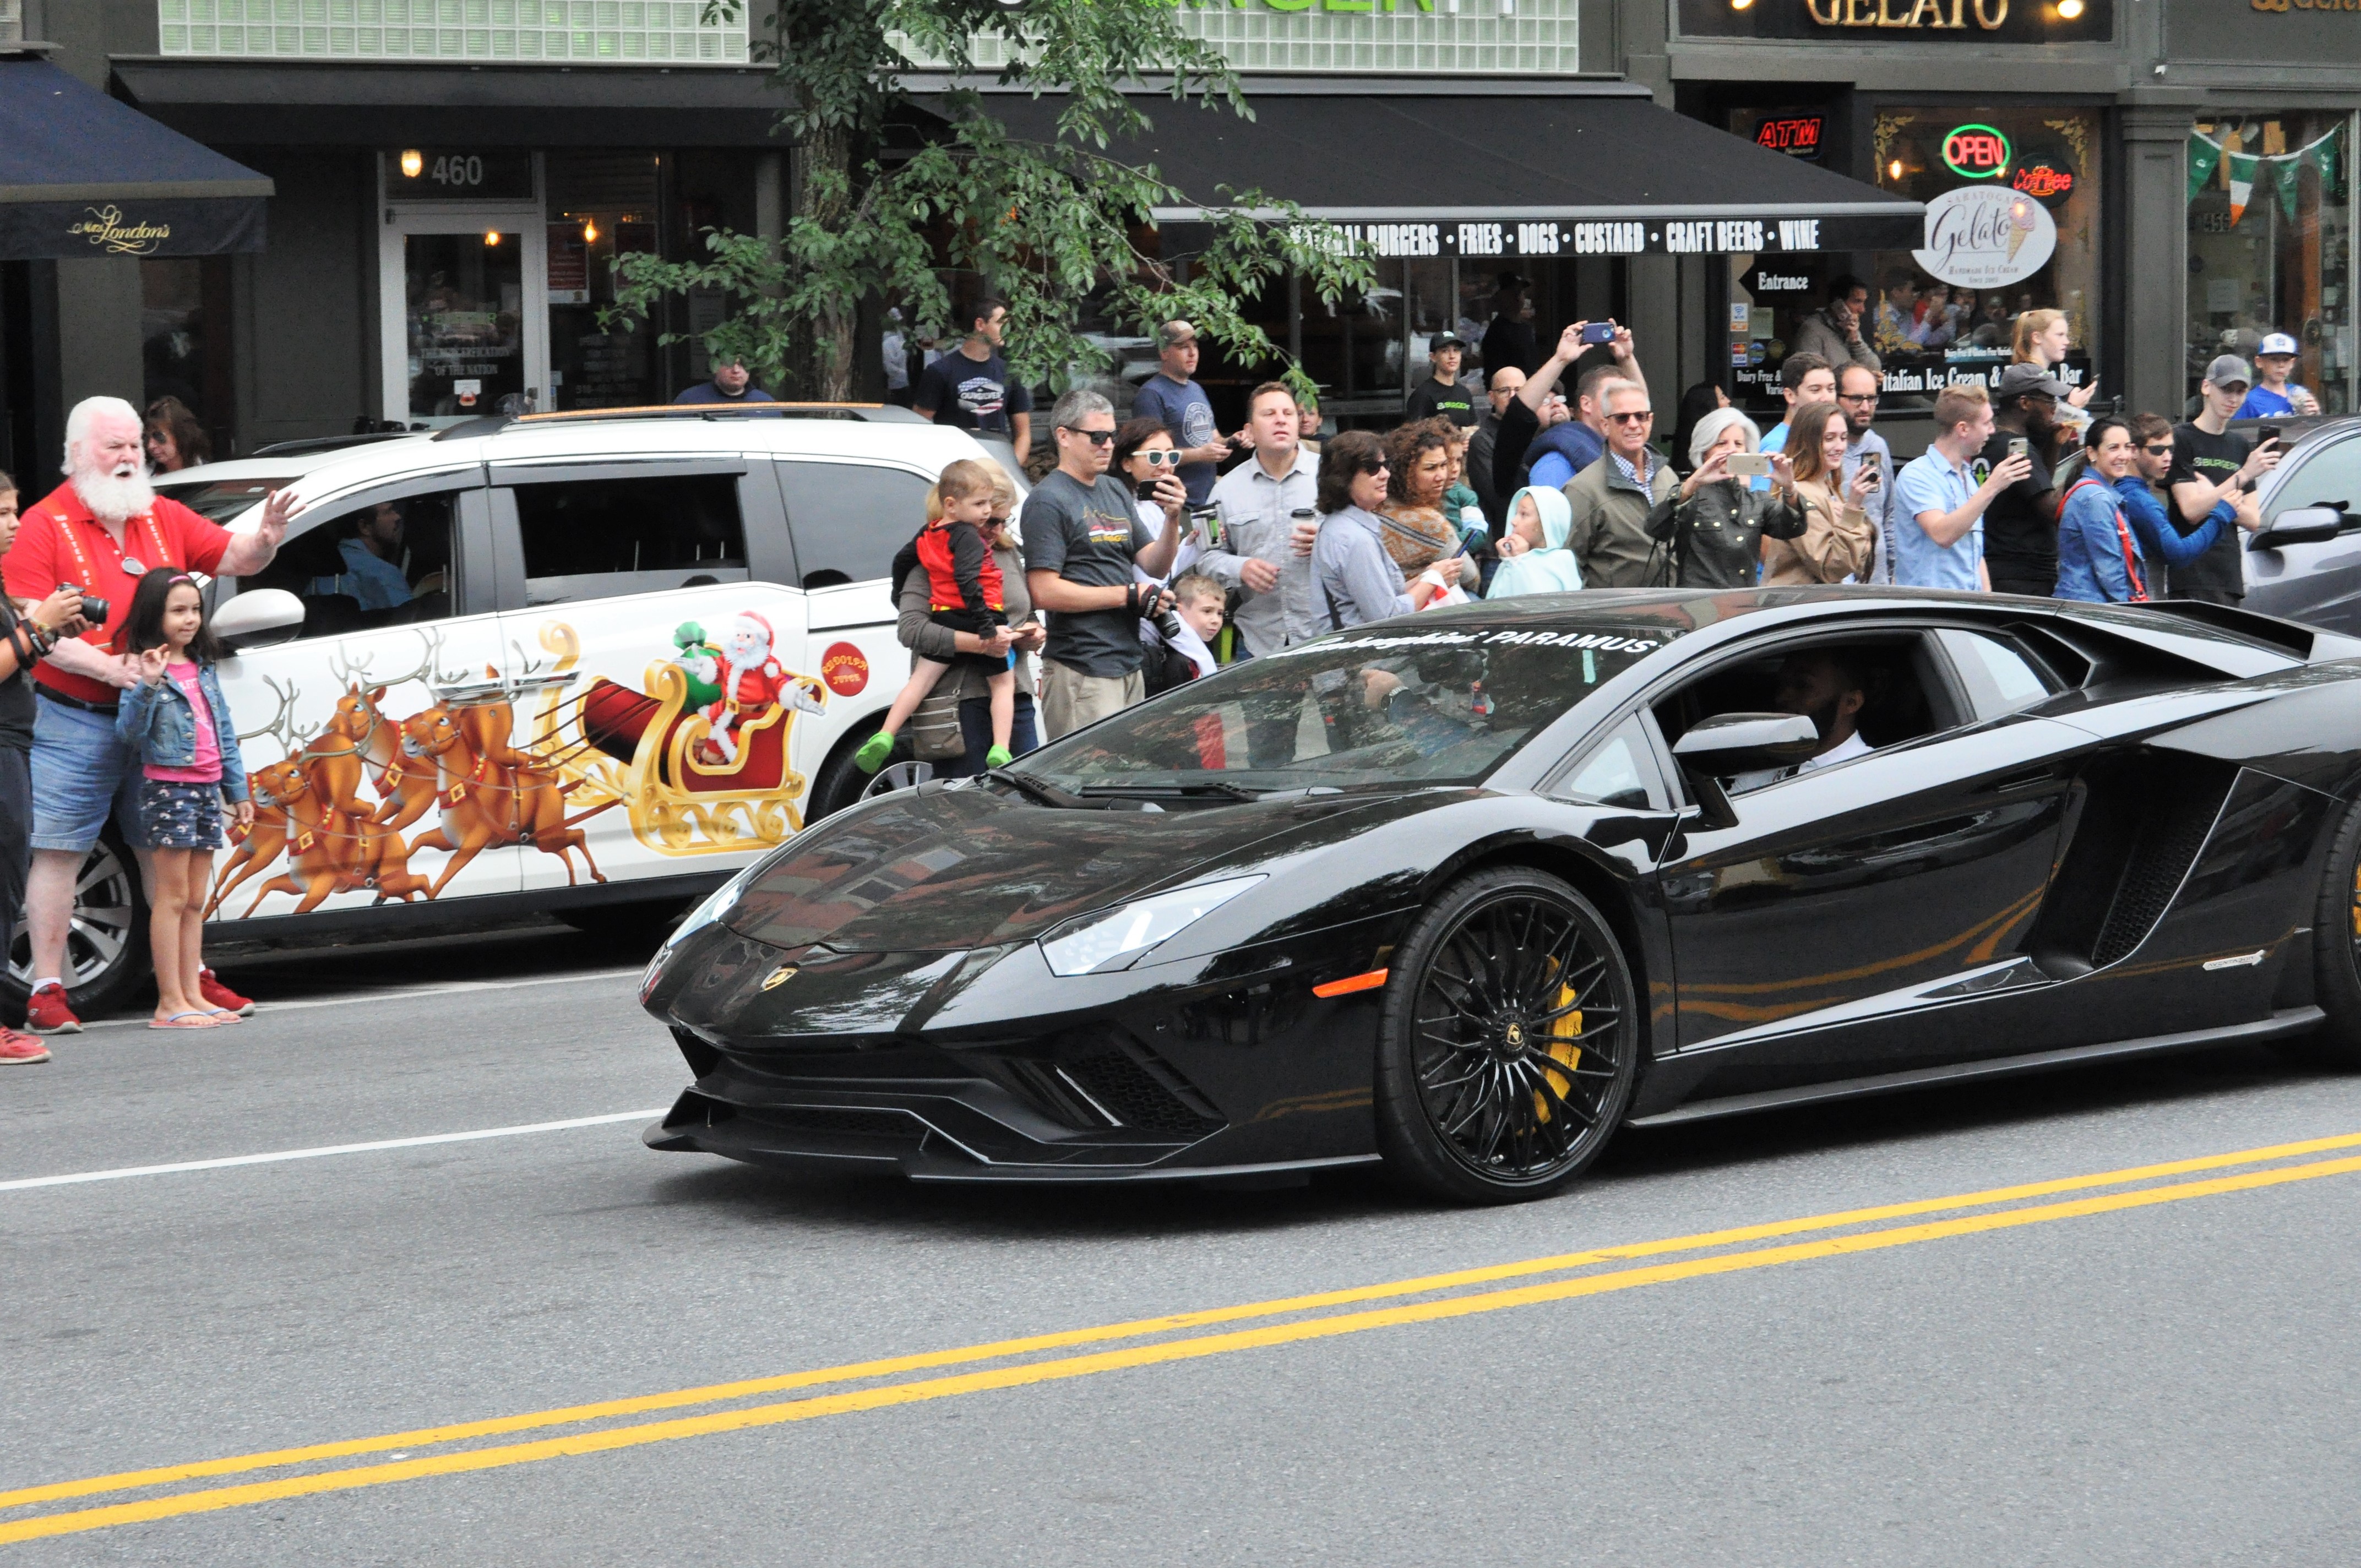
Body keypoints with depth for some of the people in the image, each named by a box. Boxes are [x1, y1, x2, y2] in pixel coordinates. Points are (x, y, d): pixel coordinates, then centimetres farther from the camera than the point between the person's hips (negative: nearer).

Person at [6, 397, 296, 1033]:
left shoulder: (162, 517, 12)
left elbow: (231, 558, 14)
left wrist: (266, 539, -11)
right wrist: (106, 667, -25)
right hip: (73, 722, -5)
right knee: (57, 853, -4)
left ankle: (190, 975, 21)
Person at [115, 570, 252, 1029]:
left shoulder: (203, 669, 14)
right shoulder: (145, 668, -8)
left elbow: (224, 732, 19)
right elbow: (130, 731, -18)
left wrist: (238, 789, 18)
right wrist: (148, 685, -31)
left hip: (207, 790, 7)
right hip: (167, 788, -7)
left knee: (195, 900, 9)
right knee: (172, 897, -6)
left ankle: (193, 995, 13)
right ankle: (169, 1003, -6)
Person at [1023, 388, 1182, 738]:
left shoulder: (1116, 492, 17)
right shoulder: (1048, 501, -8)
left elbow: (1155, 566, 16)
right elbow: (1044, 592, -17)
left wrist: (1173, 519, -4)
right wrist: (1129, 595, -15)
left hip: (1128, 666, 9)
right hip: (1081, 673, -9)